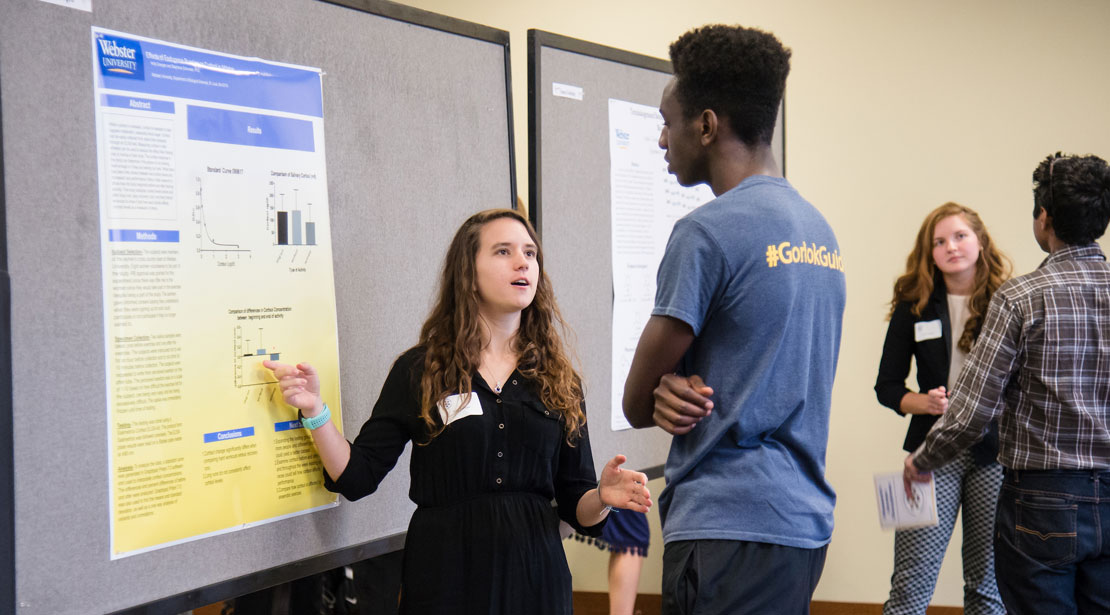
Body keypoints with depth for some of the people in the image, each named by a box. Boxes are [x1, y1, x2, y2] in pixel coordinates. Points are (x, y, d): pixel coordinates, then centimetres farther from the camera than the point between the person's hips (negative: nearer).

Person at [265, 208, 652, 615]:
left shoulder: (559, 380, 9)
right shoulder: (419, 371, 3)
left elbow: (575, 508, 9)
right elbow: (356, 476, -1)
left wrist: (602, 497, -12)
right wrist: (315, 410, -14)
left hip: (534, 577, 2)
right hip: (445, 575, -2)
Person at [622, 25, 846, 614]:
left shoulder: (708, 231, -14)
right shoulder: (820, 229, 12)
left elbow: (635, 404, -8)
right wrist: (679, 390, -2)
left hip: (731, 529, -9)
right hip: (805, 519, 9)